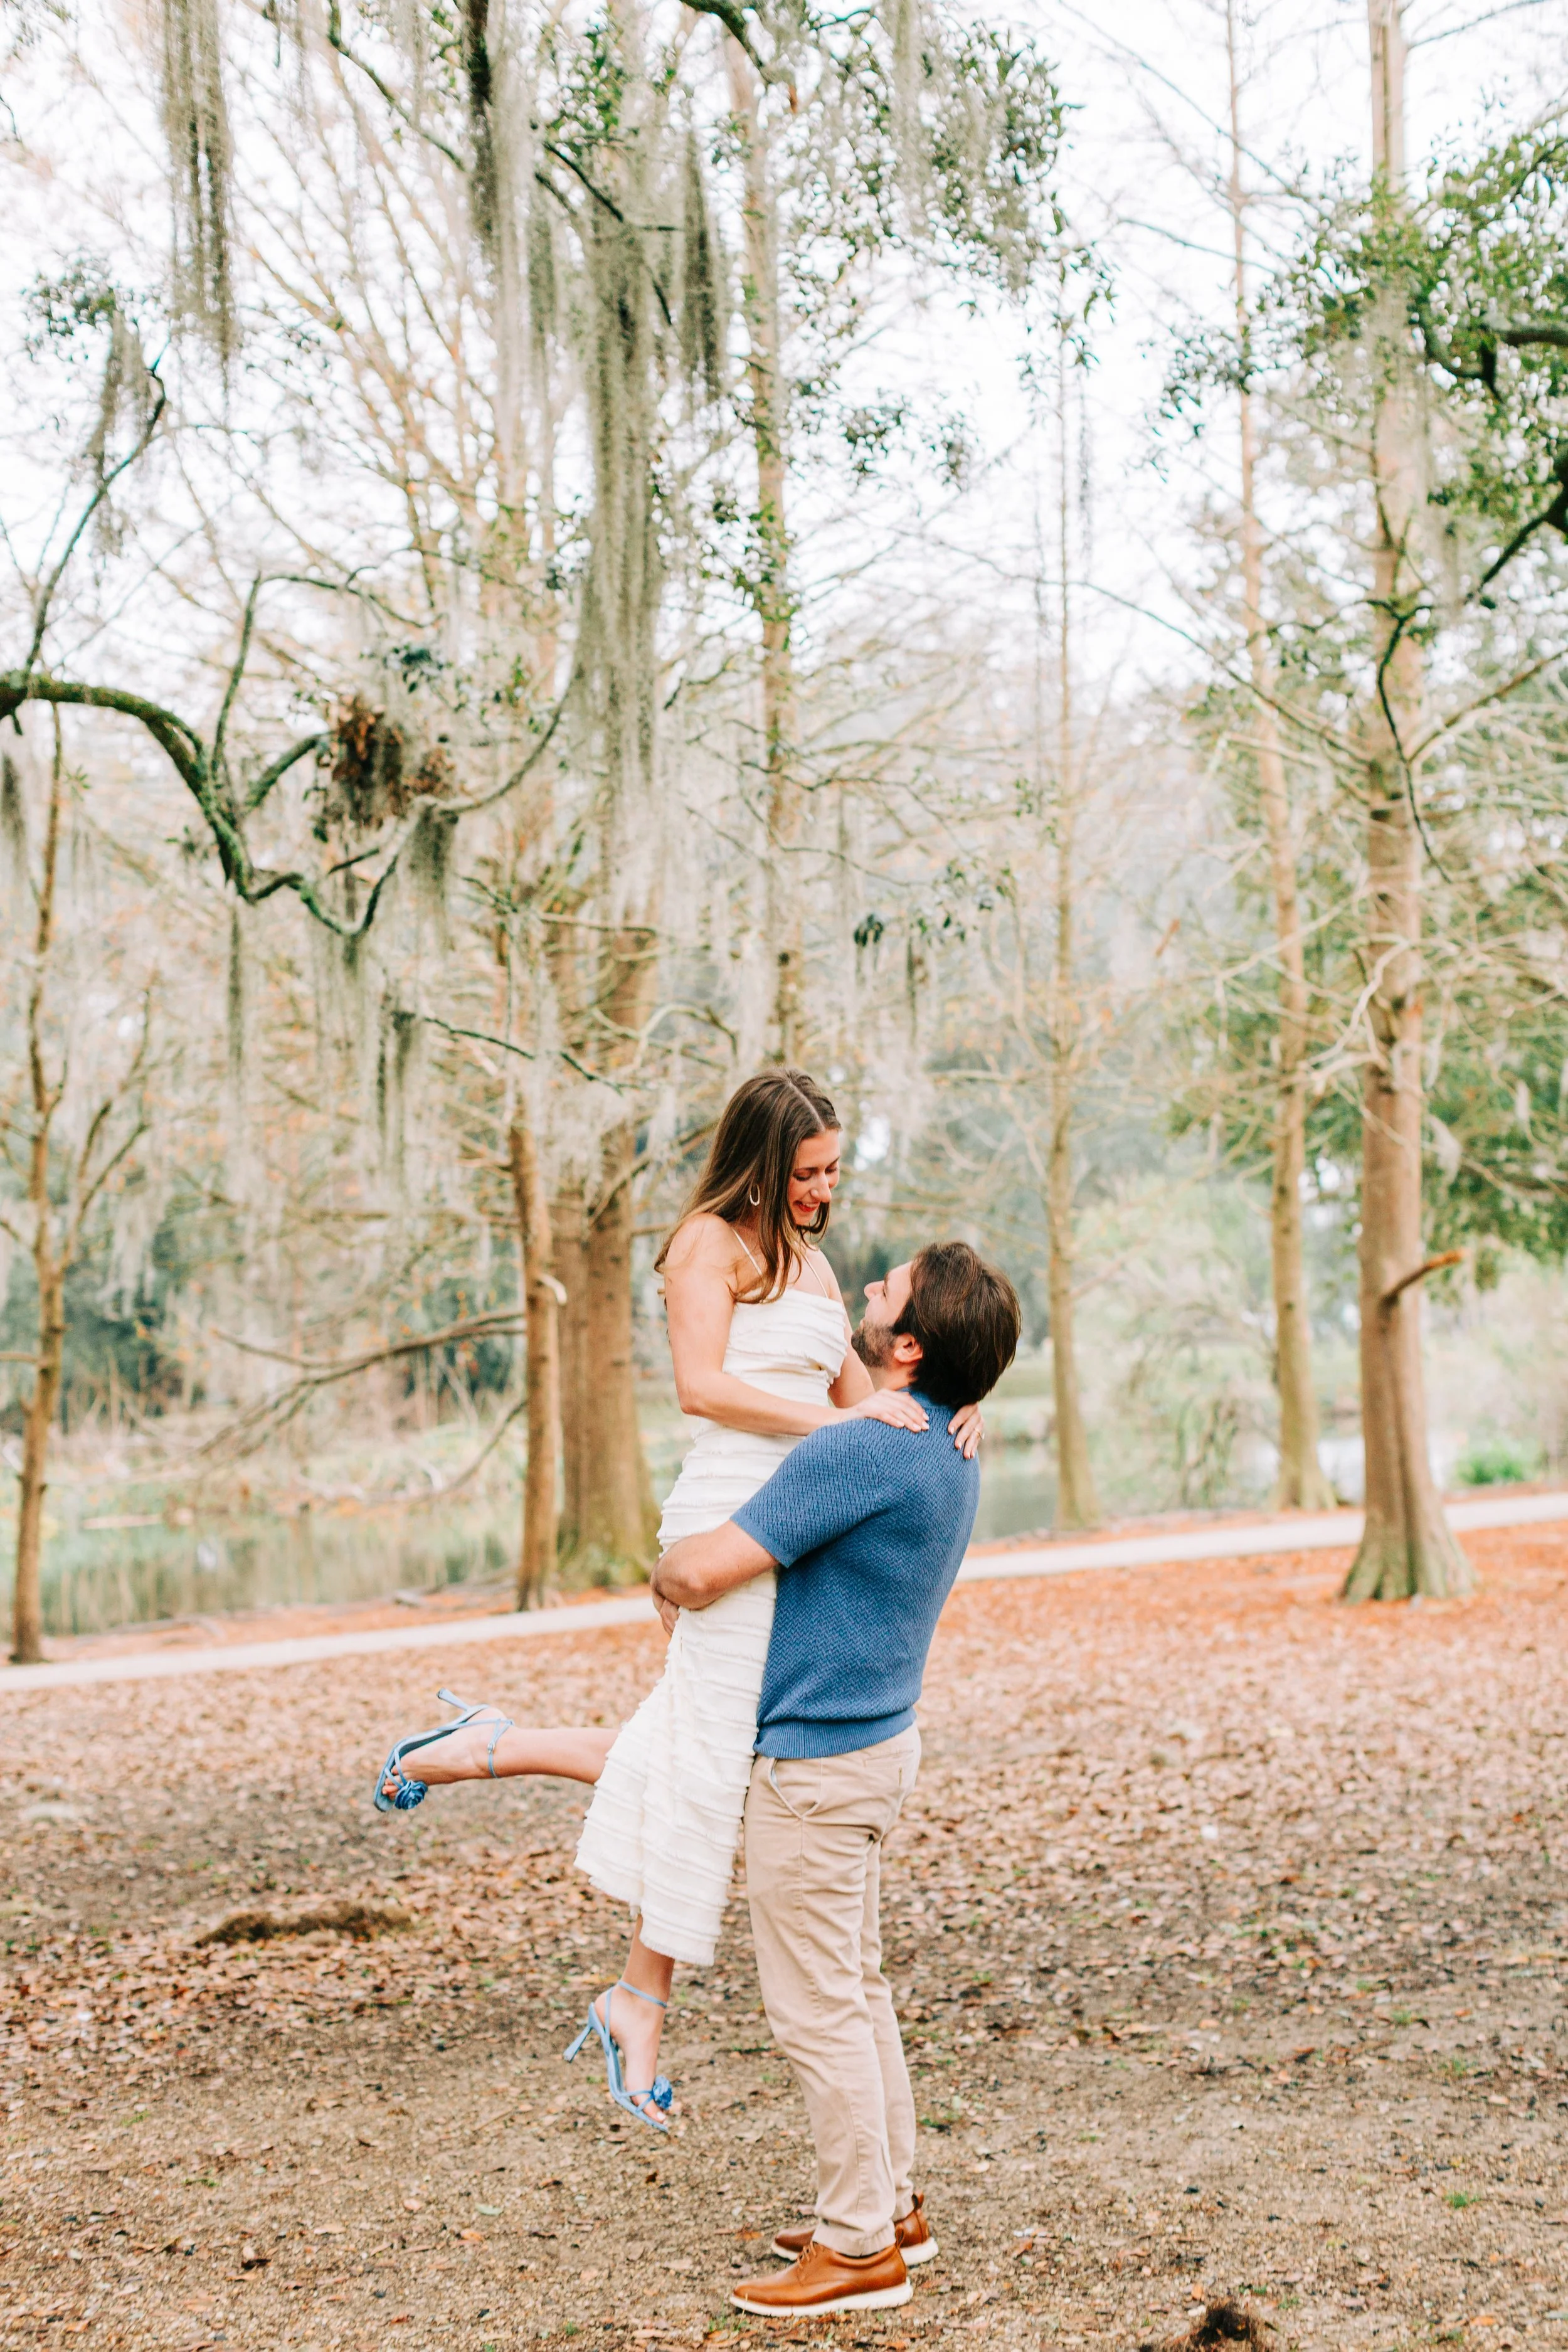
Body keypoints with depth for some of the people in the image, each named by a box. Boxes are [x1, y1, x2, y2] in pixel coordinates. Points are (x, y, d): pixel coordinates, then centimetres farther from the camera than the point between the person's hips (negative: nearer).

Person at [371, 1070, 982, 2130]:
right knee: (714, 1760, -6)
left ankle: (487, 1749, 20)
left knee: (693, 1754, 10)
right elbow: (702, 1384, -16)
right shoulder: (713, 1242, -5)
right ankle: (643, 1998, 3)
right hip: (735, 1512, -9)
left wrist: (938, 1410, -2)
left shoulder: (811, 1263, 21)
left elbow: (857, 1389, 17)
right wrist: (830, 1418, -23)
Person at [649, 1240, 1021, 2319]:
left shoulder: (860, 1453, -26)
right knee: (857, 1989, 20)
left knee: (819, 2009, 0)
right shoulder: (949, 1457, 5)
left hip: (817, 1763, -10)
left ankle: (861, 2249, 9)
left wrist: (662, 1570, -3)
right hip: (877, 1738, 10)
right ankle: (892, 2204, 30)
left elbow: (702, 1572, -25)